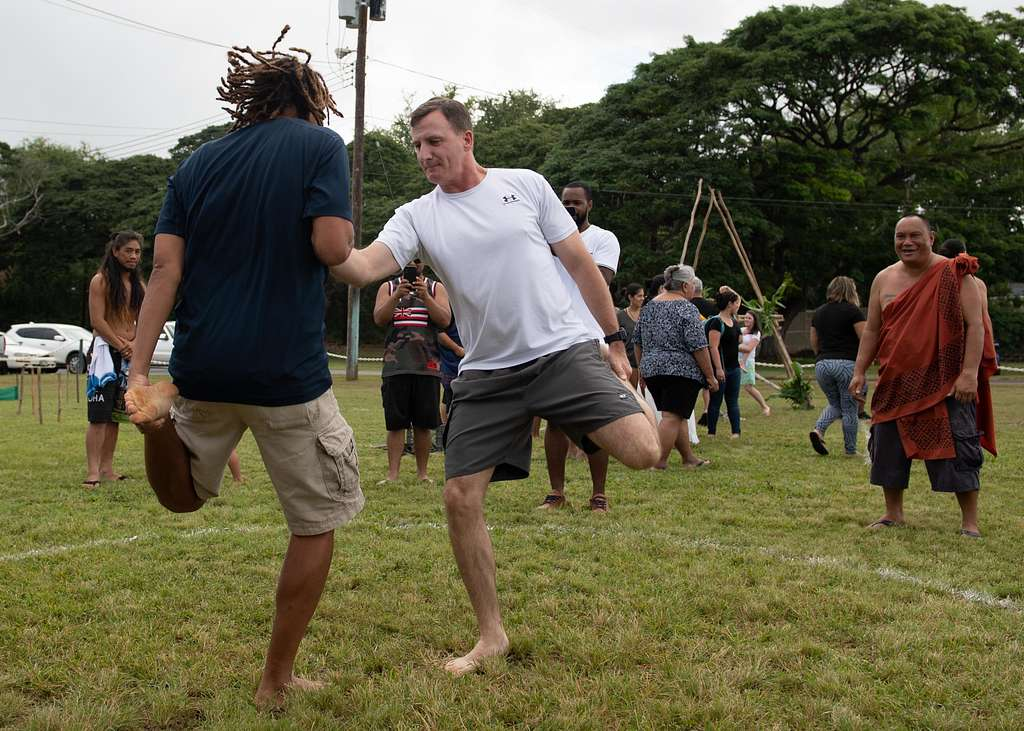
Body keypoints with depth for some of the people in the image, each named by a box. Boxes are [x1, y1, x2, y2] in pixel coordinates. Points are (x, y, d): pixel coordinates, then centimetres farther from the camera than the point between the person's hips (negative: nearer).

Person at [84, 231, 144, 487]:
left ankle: (107, 468, 12)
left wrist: (135, 345, -6)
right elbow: (97, 321, -11)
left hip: (130, 353, 6)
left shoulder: (138, 285, 14)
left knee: (115, 414, 8)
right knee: (99, 415, -12)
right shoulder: (101, 280, -4)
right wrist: (120, 345, -10)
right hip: (105, 349, -6)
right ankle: (92, 472, -14)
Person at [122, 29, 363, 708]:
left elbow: (165, 269, 3)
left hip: (202, 368, 5)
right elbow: (332, 248, -14)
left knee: (184, 497, 28)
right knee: (316, 523, 13)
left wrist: (139, 371, -2)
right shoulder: (320, 144, -1)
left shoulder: (197, 163, 12)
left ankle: (162, 417, -4)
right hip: (288, 372, -5)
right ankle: (277, 679, 18)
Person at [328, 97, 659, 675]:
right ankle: (492, 635, 14)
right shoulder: (417, 216, 4)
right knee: (461, 496, -4)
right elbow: (363, 268, -12)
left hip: (563, 351, -2)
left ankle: (633, 407, 20)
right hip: (486, 373, 3)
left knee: (642, 452, -21)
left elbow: (580, 263, 7)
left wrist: (615, 341, 5)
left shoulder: (525, 185, 3)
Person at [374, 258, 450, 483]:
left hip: (427, 365, 0)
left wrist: (425, 296, -14)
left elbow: (445, 320, -2)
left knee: (424, 424, 4)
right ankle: (392, 473, 1)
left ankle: (422, 472, 14)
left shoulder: (436, 288, 11)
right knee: (395, 424, -1)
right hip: (396, 365, 0)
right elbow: (379, 318, -2)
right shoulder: (388, 287, 13)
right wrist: (396, 296, -16)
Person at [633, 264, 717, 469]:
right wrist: (710, 376, -8)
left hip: (651, 368, 8)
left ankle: (689, 458, 24)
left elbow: (637, 340, 17)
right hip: (681, 370, -8)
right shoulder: (686, 308, -10)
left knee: (678, 415, 17)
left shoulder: (650, 305, 12)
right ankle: (658, 463, -10)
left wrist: (643, 369, 24)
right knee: (672, 417, -7)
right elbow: (698, 346, -14)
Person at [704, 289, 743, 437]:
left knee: (733, 401, 9)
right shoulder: (717, 322, -17)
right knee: (716, 401, 1)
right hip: (721, 368, -9)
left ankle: (736, 432, 11)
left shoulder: (734, 320, 8)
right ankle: (711, 432, 9)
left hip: (733, 367, 9)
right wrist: (718, 369, -26)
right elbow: (713, 347, -22)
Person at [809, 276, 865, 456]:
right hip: (847, 364, -5)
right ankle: (851, 450, 10)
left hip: (822, 365, 5)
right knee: (850, 409, 6)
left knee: (835, 404, 21)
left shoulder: (818, 313, 13)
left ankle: (818, 429, -3)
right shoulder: (852, 310, -4)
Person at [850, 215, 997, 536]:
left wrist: (969, 372, -19)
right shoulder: (884, 279, 8)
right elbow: (871, 331, 14)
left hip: (946, 382, -5)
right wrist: (859, 371, 7)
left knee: (956, 450, -5)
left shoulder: (954, 274, -6)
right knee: (888, 447, 9)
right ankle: (893, 514, 23)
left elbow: (975, 325, -10)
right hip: (895, 383, 5)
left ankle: (970, 522, 4)